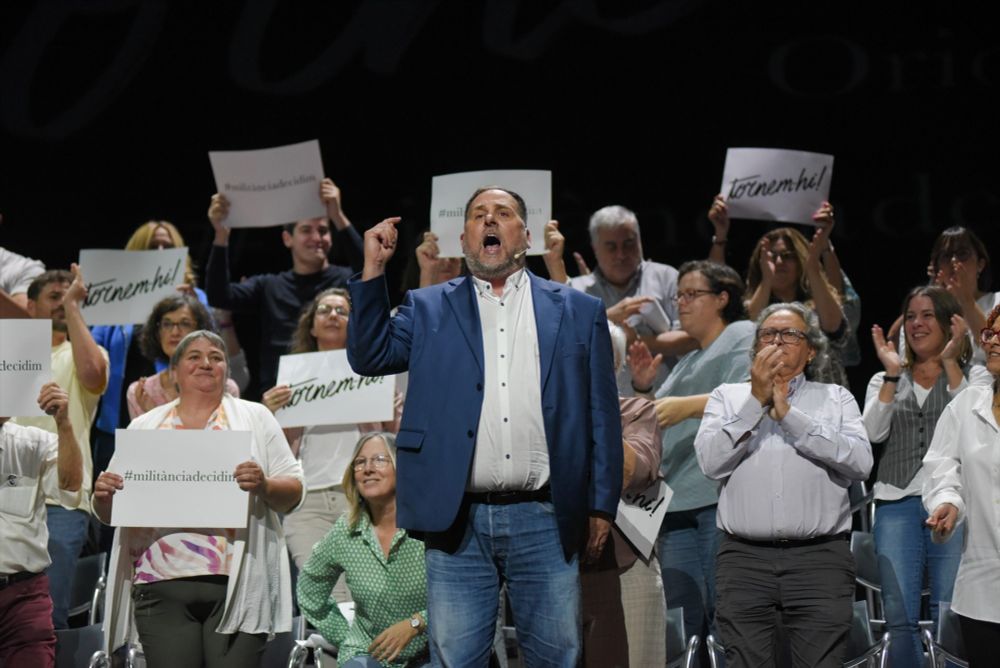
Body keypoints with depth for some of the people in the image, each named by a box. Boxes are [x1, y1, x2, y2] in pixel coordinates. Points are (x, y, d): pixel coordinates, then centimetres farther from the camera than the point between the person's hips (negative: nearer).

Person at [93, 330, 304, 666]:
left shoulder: (254, 417, 13)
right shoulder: (143, 427, 18)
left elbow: (293, 491, 8)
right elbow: (108, 513, 18)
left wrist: (263, 486, -13)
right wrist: (103, 496, -5)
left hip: (236, 586, -1)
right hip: (162, 590, 1)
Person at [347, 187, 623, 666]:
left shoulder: (578, 312, 10)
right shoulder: (428, 309, 13)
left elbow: (602, 415, 8)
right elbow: (370, 357, 3)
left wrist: (601, 506, 3)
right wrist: (374, 270, -3)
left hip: (544, 519, 0)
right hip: (458, 520, 0)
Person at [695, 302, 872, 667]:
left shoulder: (836, 398, 13)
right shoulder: (728, 397, 15)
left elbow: (861, 462, -5)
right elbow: (711, 461, -2)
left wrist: (788, 414, -5)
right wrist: (757, 401, -4)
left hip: (820, 558, -1)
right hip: (744, 558, 1)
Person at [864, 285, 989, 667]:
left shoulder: (975, 376, 11)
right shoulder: (885, 381, 18)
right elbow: (874, 432, 1)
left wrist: (950, 363, -8)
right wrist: (892, 373, -3)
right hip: (898, 504, 2)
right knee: (899, 617, -3)